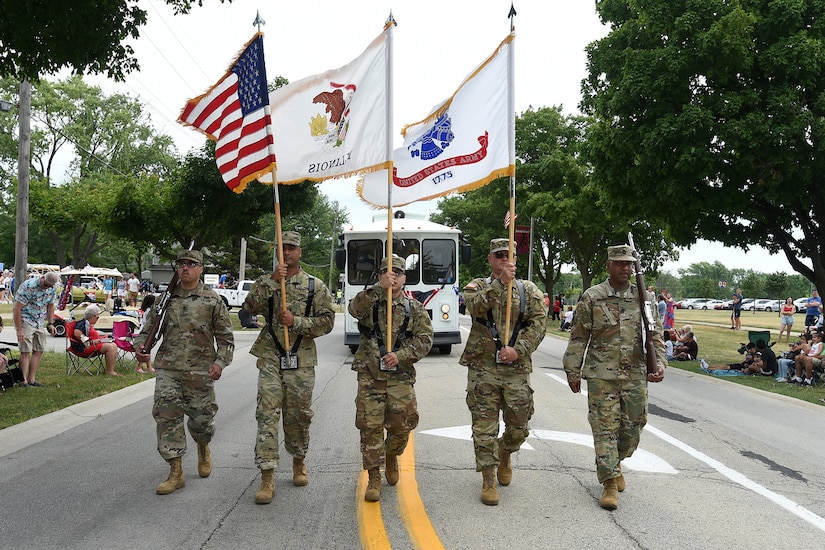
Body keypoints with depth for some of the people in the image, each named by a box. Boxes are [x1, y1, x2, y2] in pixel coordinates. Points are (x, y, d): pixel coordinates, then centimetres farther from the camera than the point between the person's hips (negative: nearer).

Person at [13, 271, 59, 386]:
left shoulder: (52, 289, 0)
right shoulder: (29, 286, -22)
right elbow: (17, 309, -21)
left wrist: (50, 323, 7)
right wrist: (19, 330, -24)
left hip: (39, 322, 7)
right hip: (25, 320, -7)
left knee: (39, 351, 4)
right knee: (26, 351, -9)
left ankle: (32, 379, 9)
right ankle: (24, 381, -6)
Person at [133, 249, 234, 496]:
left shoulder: (212, 300, 0)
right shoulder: (164, 298, 6)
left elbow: (225, 337, 3)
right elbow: (148, 329, 11)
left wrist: (220, 362, -9)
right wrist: (141, 347, -8)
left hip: (200, 371, -2)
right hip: (168, 369, 2)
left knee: (202, 418, 7)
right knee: (166, 416, -4)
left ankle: (203, 448, 41)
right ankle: (175, 473, 6)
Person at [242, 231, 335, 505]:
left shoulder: (315, 285, 4)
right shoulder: (266, 282, 7)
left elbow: (327, 321, -2)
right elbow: (250, 307, -10)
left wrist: (296, 322, -14)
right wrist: (272, 280, -18)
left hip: (302, 361, 0)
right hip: (270, 359, 0)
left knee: (298, 416, 11)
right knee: (267, 415, -6)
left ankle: (298, 463, 34)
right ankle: (267, 479, -2)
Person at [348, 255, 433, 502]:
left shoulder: (415, 309, 8)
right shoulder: (369, 302, 5)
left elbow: (425, 340, -1)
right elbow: (355, 308, -19)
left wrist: (400, 355, -15)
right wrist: (380, 288, -28)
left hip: (401, 377, 1)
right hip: (370, 375, -1)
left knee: (402, 425, 5)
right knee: (370, 426, -2)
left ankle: (391, 456, 37)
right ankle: (374, 478, 10)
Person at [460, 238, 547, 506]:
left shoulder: (529, 290, 8)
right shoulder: (477, 286, 5)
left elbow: (539, 322, -3)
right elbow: (475, 306, -17)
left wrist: (518, 349, -16)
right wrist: (501, 282, -24)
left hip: (517, 369, 2)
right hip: (483, 368, -2)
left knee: (518, 427, 11)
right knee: (485, 428, 1)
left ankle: (505, 455, 42)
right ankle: (488, 481, 13)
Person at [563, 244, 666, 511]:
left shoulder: (643, 298, 5)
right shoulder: (591, 297, -2)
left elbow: (654, 336, 7)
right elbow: (578, 338, 1)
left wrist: (659, 364, -8)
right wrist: (573, 372, 0)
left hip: (636, 375, 3)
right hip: (601, 375, -3)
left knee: (633, 426, 11)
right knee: (605, 427, -2)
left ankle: (615, 463, 37)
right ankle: (610, 482, 8)